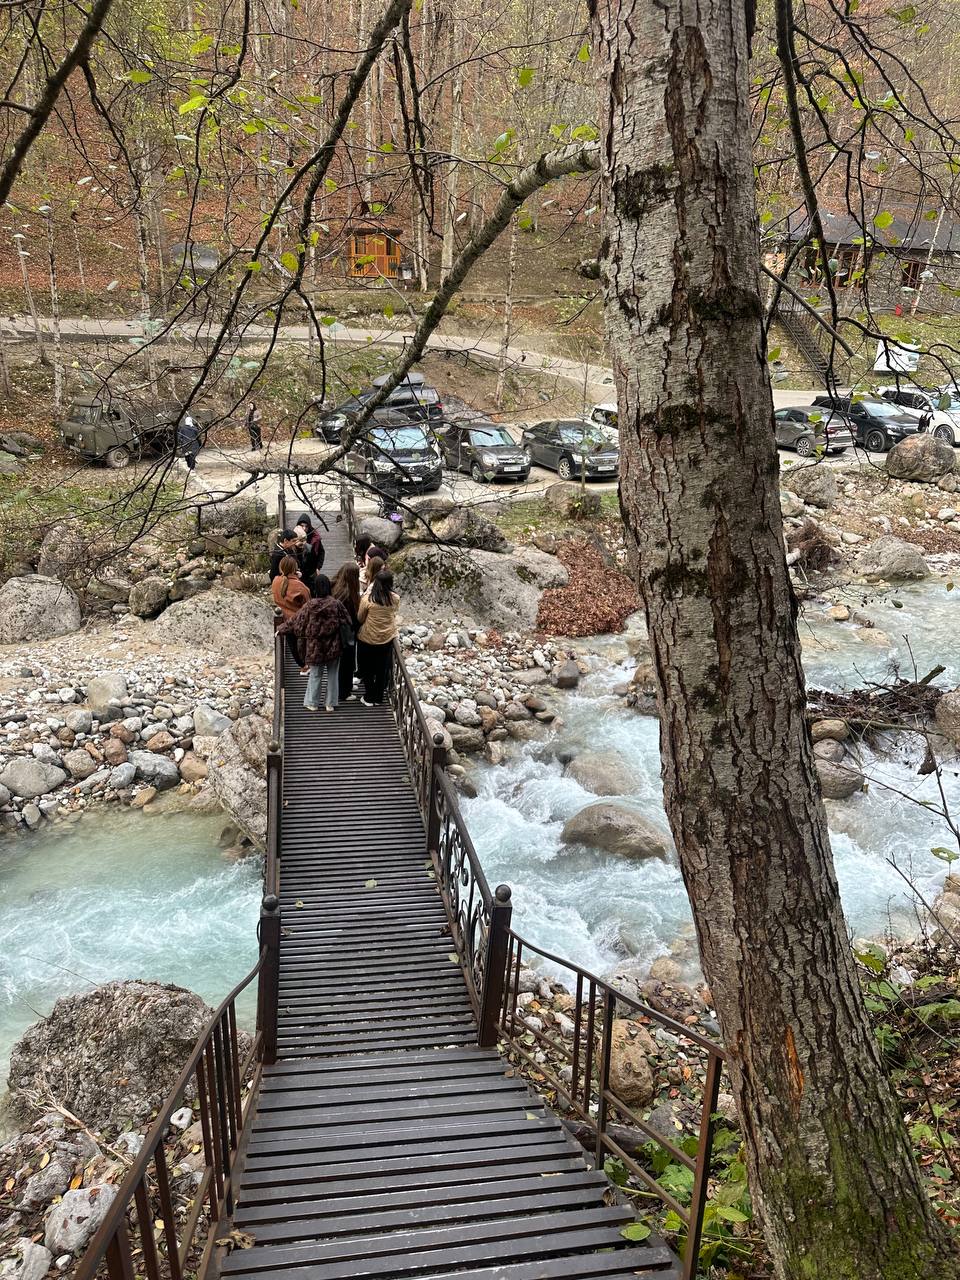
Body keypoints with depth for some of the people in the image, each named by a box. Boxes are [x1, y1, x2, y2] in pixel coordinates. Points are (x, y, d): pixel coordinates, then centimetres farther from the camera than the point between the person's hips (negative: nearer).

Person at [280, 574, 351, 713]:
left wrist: (282, 629, 12)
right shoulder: (336, 604, -12)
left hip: (315, 648, 0)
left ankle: (312, 703, 21)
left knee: (315, 675, 13)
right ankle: (331, 704, 19)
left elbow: (296, 621, -3)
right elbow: (346, 621, -2)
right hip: (333, 647, 0)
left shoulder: (310, 606, -12)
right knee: (332, 675, 12)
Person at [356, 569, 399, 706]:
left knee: (368, 670, 15)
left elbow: (360, 618, -6)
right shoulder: (395, 599, -14)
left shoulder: (367, 599, -20)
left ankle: (369, 698, 23)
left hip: (367, 639, -2)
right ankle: (378, 698, 26)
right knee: (383, 669, 16)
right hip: (387, 639, 2)